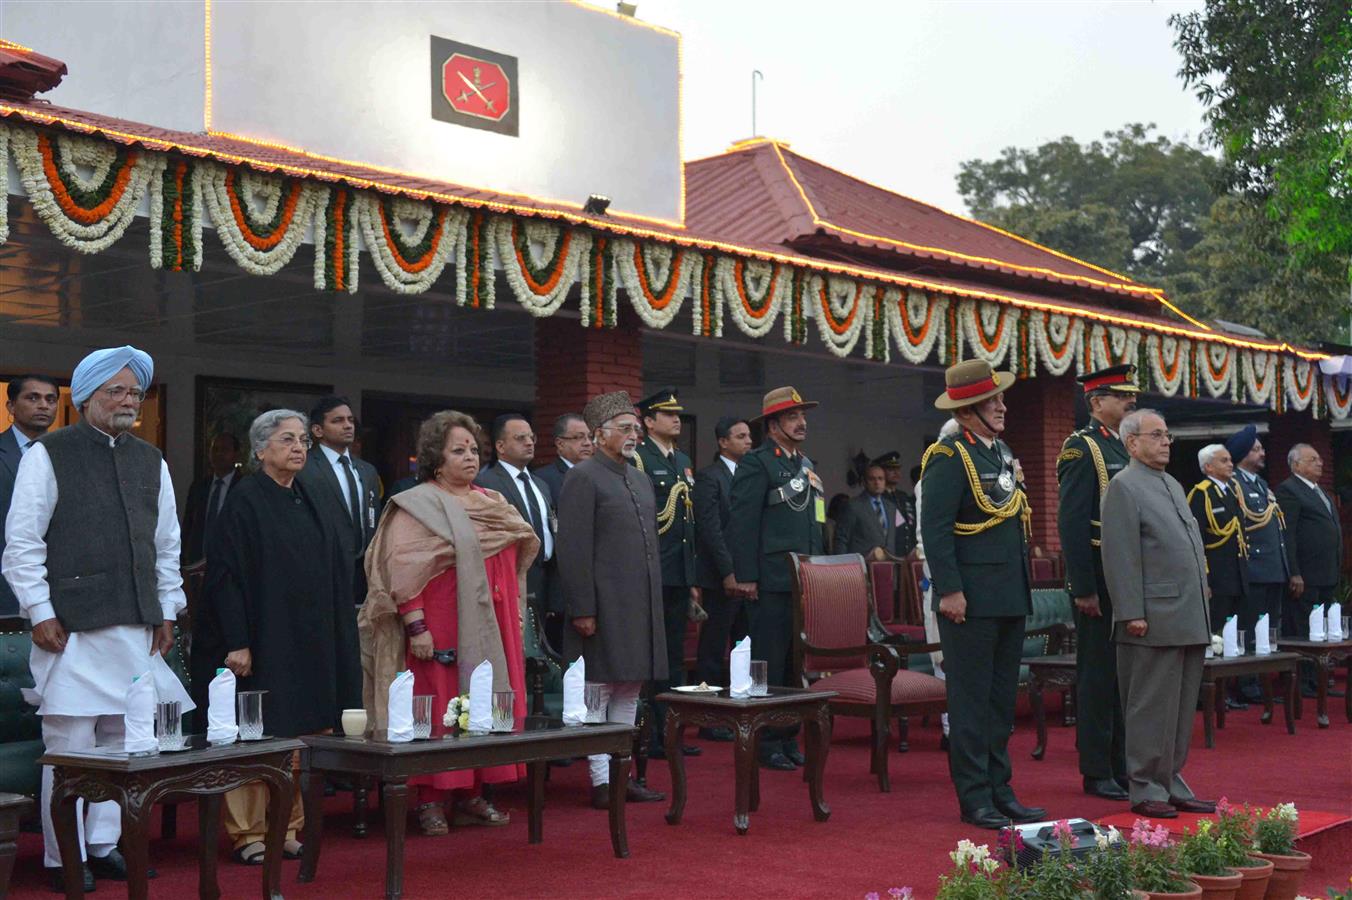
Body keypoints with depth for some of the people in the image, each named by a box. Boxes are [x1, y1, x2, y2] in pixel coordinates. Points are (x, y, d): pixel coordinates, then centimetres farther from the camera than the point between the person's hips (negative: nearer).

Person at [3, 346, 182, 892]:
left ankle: (103, 846, 18)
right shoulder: (48, 456, -1)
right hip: (71, 627, -5)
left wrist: (166, 612, 16)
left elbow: (167, 545, 20)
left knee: (122, 740, 7)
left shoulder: (151, 462, 15)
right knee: (70, 746, -3)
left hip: (136, 628, 5)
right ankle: (63, 859, 7)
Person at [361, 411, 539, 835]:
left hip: (490, 629, 6)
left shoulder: (494, 504, 14)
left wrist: (513, 616, 15)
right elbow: (401, 569, -13)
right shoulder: (417, 506, -6)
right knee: (440, 709, -4)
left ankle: (472, 796, 16)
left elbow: (518, 555, 22)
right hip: (441, 630, -6)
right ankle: (430, 802, 4)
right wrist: (416, 627, -21)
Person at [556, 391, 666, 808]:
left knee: (629, 690, 12)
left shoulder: (641, 480, 17)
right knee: (599, 691, -2)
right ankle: (601, 782, 3)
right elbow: (573, 549, -14)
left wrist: (654, 599, 18)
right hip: (604, 605, -8)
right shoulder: (583, 477, -9)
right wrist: (582, 609, -18)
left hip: (640, 603, 8)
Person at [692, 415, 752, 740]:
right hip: (722, 577, -7)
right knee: (714, 650, 0)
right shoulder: (709, 477, -7)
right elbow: (710, 529, -13)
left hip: (748, 575, 7)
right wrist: (728, 573, -17)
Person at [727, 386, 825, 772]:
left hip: (805, 581, 8)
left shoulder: (806, 466, 19)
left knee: (796, 662, 11)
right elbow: (742, 523, -12)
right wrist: (746, 577, -17)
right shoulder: (756, 464, -7)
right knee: (769, 663, -3)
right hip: (771, 583, -8)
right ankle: (767, 742, 3)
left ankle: (788, 736, 19)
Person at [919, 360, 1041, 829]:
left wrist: (1023, 586, 18)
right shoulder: (949, 457, -11)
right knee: (971, 699, -2)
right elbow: (935, 529, -16)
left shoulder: (1003, 452, 16)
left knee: (1002, 698, 13)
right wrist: (949, 591, -21)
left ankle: (1000, 790, 20)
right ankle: (975, 799, 5)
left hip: (1011, 597, 9)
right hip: (972, 600, -9)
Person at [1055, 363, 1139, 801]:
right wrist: (1084, 589, -20)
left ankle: (1123, 765, 22)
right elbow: (1071, 523, -16)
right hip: (1100, 583, -8)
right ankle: (1096, 773, 7)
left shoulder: (1127, 449, 16)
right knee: (1098, 675, -1)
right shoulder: (1082, 448, -10)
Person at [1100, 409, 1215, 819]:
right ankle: (1145, 789, 5)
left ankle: (1172, 783, 21)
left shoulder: (1174, 486, 20)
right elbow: (1120, 558, -15)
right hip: (1156, 622, -9)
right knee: (1152, 708, -3)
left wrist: (1201, 603, 19)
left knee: (1183, 707, 12)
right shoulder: (1123, 487, -8)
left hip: (1190, 622, 9)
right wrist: (1133, 613, -19)